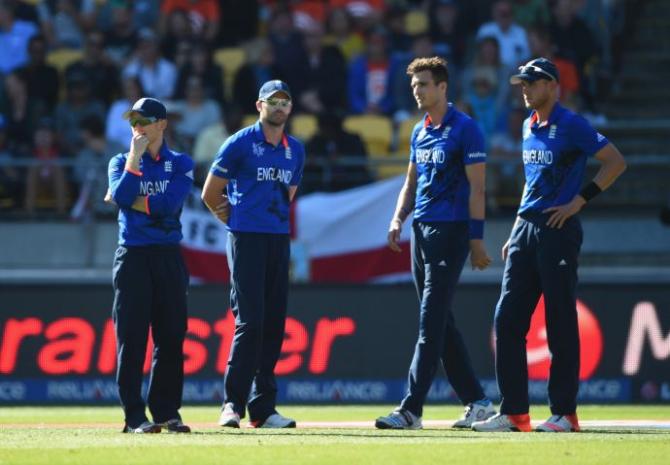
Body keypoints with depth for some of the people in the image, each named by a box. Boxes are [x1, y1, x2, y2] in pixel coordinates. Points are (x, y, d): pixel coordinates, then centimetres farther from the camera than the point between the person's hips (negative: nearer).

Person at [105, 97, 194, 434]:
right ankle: (135, 416, -5)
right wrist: (136, 154, -9)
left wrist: (132, 201, -6)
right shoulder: (121, 162, 10)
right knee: (131, 337, -5)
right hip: (132, 256, -1)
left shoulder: (180, 164, 9)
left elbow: (170, 204, -9)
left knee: (171, 336, 0)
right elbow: (121, 195, -12)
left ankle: (167, 412, 7)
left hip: (168, 257, 1)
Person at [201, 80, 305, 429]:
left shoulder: (296, 151, 14)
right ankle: (233, 403, -9)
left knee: (274, 323, 5)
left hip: (279, 240, 6)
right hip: (246, 239, -6)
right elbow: (210, 194, 0)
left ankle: (263, 408, 9)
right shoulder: (239, 144, -4)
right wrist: (236, 222, 8)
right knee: (250, 321, -13)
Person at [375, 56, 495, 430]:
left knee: (432, 323, -11)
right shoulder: (419, 132, 16)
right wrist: (398, 220, 8)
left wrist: (477, 238, -15)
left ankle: (411, 409, -15)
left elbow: (477, 186, -11)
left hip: (450, 231, -9)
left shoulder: (465, 129, -8)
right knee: (441, 324, 10)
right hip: (421, 231, 9)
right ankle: (477, 401, 17)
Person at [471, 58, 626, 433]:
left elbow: (616, 162, -13)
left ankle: (565, 412, 1)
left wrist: (579, 201, -14)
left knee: (561, 324, -4)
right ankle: (514, 413, 6)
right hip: (526, 230, 8)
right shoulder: (529, 126, 16)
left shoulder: (571, 125, -8)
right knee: (508, 319, 3)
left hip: (559, 231, -8)